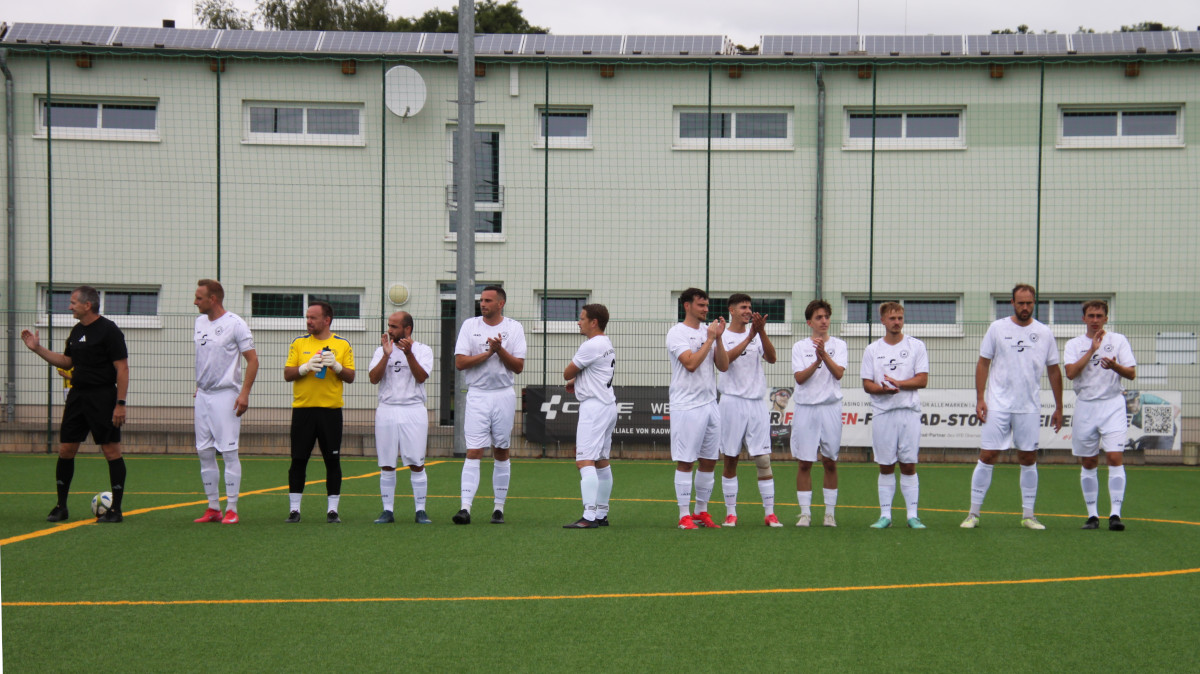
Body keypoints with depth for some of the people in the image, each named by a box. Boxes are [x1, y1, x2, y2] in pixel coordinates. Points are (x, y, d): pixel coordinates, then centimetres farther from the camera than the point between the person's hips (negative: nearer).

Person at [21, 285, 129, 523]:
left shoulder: (109, 330, -11)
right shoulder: (77, 331, 13)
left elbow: (122, 368, -14)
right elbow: (66, 361, 24)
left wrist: (120, 404, -20)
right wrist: (38, 348, 14)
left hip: (102, 397, -8)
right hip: (77, 395, 8)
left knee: (111, 450, -4)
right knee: (65, 449, 6)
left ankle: (116, 509, 2)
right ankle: (61, 507, 15)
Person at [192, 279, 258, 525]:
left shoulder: (235, 324, -10)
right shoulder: (200, 322, 12)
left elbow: (252, 360, -10)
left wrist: (244, 393, -16)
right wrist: (198, 385, 18)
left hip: (226, 394, -7)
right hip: (203, 395, 7)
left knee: (229, 451, -6)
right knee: (204, 452, 7)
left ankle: (232, 509, 0)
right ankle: (213, 508, 15)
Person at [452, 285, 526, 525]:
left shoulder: (514, 328, 3)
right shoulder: (470, 325, 4)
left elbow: (518, 367, -2)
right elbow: (460, 362, -4)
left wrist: (500, 350, -16)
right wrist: (488, 353, -11)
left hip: (503, 395, 0)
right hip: (477, 395, 0)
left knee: (501, 453, 6)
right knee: (473, 453, -8)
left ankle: (499, 508, 13)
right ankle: (465, 508, -14)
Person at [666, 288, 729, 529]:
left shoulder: (709, 332, 13)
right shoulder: (677, 333, -6)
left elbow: (723, 366, 6)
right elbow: (691, 364, -19)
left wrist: (719, 338, -4)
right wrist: (710, 339, -12)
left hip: (710, 404, 7)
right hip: (687, 406, -7)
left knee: (709, 461, 9)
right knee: (685, 461, -3)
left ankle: (701, 511, 19)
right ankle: (684, 515, 1)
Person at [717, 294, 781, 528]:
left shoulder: (757, 336, 9)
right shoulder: (722, 336, 1)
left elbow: (771, 358, -7)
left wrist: (761, 332, -21)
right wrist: (749, 337, -26)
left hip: (757, 403, 3)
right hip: (732, 402, -3)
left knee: (763, 459, 1)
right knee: (730, 459, 4)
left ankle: (770, 513, 5)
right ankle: (731, 513, 11)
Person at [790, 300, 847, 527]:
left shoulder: (839, 346, 6)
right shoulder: (799, 347, 5)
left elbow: (838, 373, -9)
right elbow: (799, 378, -6)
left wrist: (824, 354, -22)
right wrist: (817, 361, -19)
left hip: (830, 408, 0)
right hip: (805, 408, 0)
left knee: (830, 462, 5)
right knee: (804, 463, 1)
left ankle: (830, 512, 14)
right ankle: (805, 513, 8)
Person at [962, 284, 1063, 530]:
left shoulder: (1044, 333, 5)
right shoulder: (997, 328, 1)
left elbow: (1054, 371, 11)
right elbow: (983, 363, 4)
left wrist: (1059, 408, 10)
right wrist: (979, 398, -4)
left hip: (1030, 408, 2)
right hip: (998, 406, -2)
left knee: (1028, 459, 6)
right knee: (987, 456, -4)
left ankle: (1028, 515, 15)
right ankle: (974, 513, 3)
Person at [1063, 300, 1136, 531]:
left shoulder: (1118, 340, 6)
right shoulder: (1074, 345, 6)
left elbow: (1131, 373, -2)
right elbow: (1070, 373, -10)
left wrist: (1115, 366, -23)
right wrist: (1092, 349, -15)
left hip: (1112, 405, -2)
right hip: (1084, 407, 2)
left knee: (1115, 458, -13)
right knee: (1087, 463, 5)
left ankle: (1115, 514, -13)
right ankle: (1092, 515, 12)